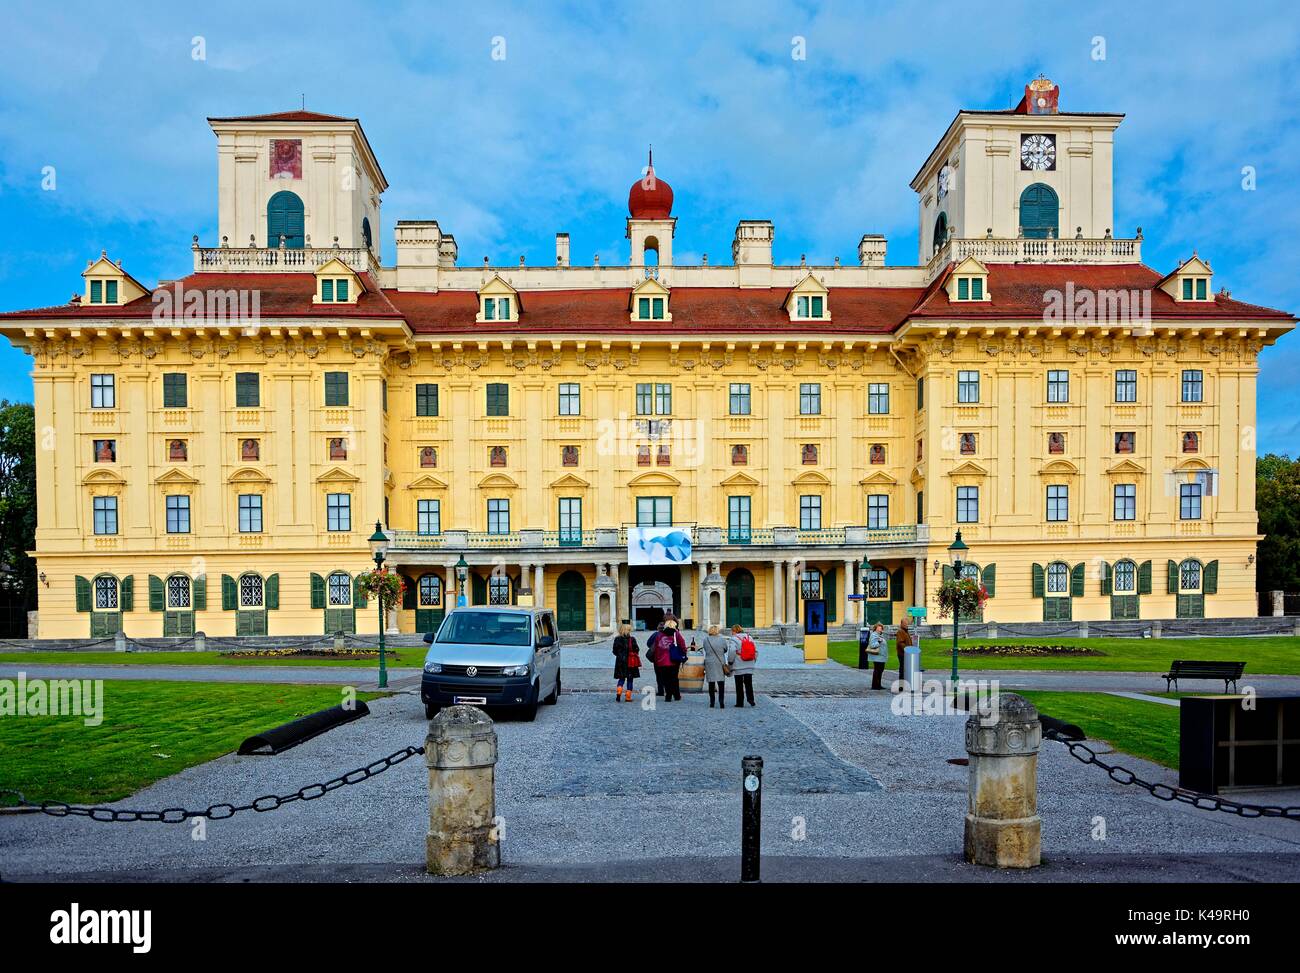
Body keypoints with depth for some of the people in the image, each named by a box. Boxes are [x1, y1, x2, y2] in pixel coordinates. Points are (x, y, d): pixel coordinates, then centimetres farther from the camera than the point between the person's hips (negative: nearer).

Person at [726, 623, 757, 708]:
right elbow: (756, 651, 10)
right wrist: (753, 661, 16)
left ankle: (740, 702, 6)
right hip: (750, 666, 5)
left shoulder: (734, 639, -8)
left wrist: (730, 662, -4)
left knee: (739, 685, 3)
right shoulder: (750, 638, 11)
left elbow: (732, 652, -16)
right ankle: (751, 699, -3)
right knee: (749, 683, 9)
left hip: (738, 666, -5)